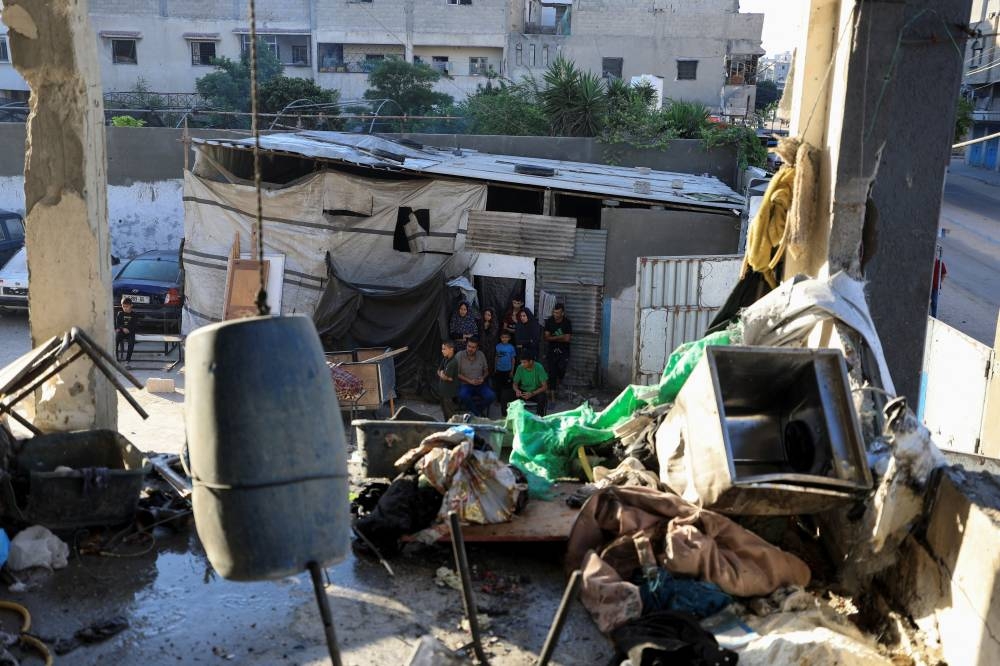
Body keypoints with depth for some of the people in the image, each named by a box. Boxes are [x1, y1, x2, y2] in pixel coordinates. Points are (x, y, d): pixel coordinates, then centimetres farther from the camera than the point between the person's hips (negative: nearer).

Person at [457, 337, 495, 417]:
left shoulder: (481, 355, 5)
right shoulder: (460, 356, -6)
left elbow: (486, 371, 15)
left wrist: (483, 378, -7)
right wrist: (469, 381, -16)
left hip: (480, 384, 3)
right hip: (465, 384, -3)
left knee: (491, 396, -25)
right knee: (463, 396, -37)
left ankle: (473, 410, -5)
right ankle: (478, 414, -15)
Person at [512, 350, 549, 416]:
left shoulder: (539, 368, -19)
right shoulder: (520, 368, -11)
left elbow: (545, 386, -19)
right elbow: (515, 384, -1)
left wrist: (532, 394, -34)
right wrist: (517, 390, -25)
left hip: (536, 392, -2)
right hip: (524, 391, 2)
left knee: (542, 397, -34)